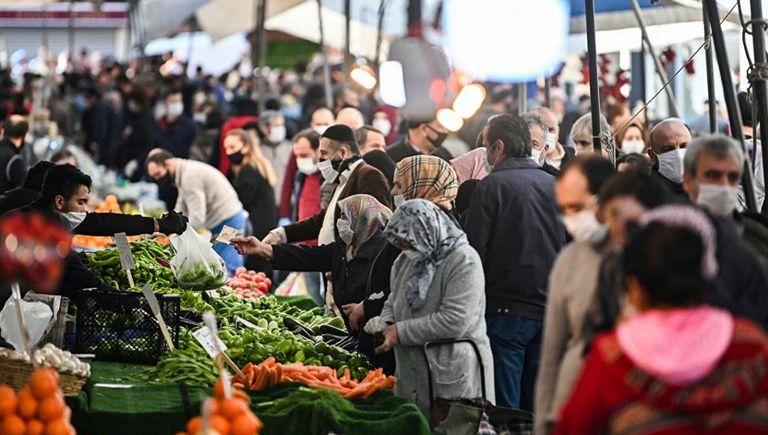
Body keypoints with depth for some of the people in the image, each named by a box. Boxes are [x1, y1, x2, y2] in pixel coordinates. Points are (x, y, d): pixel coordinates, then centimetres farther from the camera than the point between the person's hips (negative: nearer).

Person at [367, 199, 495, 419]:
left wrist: (401, 332, -16)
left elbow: (455, 322, -20)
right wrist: (385, 322, 1)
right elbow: (394, 301, 25)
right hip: (412, 373, 7)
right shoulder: (406, 260, 13)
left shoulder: (464, 261, -13)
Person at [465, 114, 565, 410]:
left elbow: (474, 250, -10)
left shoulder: (493, 185, -8)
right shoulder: (555, 185, 9)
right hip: (551, 312, 6)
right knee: (538, 407, 11)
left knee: (504, 408, -2)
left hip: (507, 311, -6)